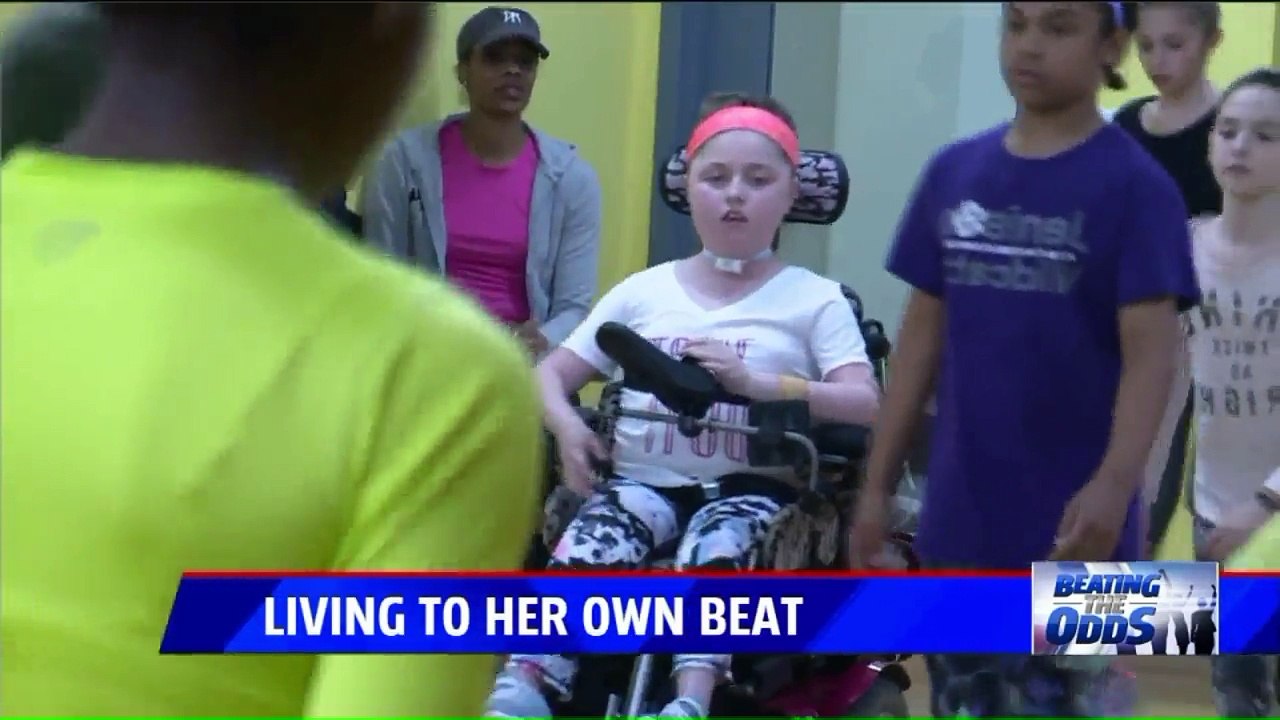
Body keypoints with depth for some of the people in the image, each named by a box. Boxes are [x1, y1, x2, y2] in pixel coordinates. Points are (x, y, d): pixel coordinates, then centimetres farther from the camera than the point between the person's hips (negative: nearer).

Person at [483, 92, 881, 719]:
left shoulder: (814, 299, 6)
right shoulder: (644, 290, 16)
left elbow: (866, 406, -7)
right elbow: (550, 371, 17)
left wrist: (757, 382, -21)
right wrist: (565, 424, -8)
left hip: (748, 488, -2)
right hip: (644, 480, 3)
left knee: (714, 546, -36)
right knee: (588, 545, -30)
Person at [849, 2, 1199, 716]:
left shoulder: (1135, 186, -7)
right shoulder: (954, 173, 7)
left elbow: (1150, 352, -15)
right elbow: (924, 335, 12)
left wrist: (1115, 484, -30)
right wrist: (878, 482, 10)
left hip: (1067, 530, -5)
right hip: (959, 524, 5)